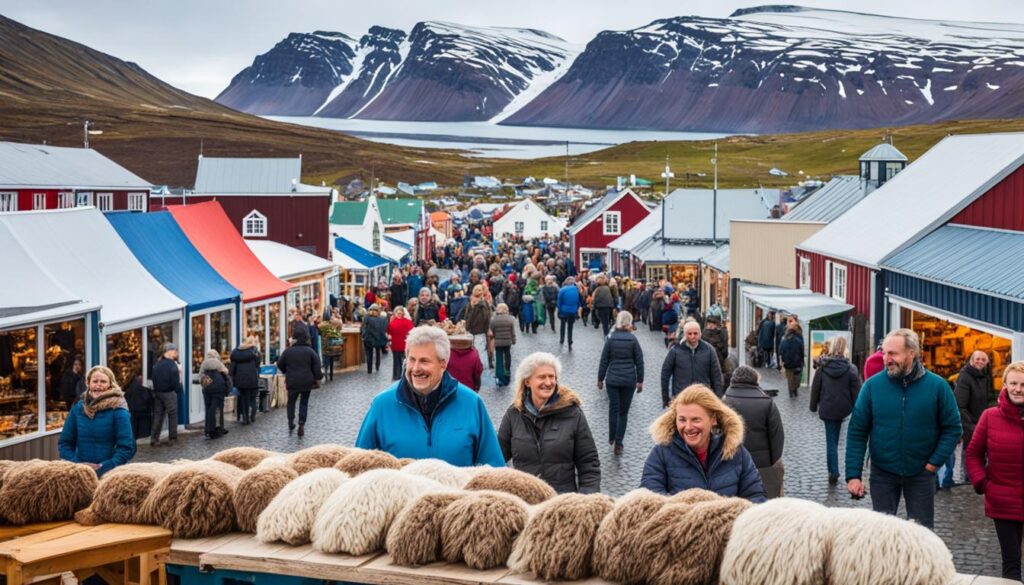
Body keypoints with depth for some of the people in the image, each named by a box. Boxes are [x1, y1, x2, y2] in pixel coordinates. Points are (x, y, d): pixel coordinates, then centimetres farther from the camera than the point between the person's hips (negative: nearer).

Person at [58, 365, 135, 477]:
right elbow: (64, 442, 11)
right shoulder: (78, 408, 6)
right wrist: (75, 464, -5)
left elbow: (127, 448, -10)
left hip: (109, 472, -3)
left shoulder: (118, 411, -6)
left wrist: (102, 467, -17)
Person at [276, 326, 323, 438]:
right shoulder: (310, 352, -3)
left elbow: (280, 364, 10)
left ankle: (291, 423, 11)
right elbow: (316, 367, -5)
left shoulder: (287, 351, 0)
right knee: (304, 402, 9)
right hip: (307, 382, 0)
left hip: (292, 381, 0)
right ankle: (301, 424, -1)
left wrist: (286, 372, 28)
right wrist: (319, 376, 12)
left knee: (291, 401, 17)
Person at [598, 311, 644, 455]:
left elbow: (604, 360, -1)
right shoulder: (633, 339, -6)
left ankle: (612, 439, 17)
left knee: (613, 409, 12)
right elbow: (639, 361, -3)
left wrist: (600, 379, 7)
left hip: (612, 379, 0)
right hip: (629, 380, 0)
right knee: (623, 411, 6)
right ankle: (618, 443, 2)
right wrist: (640, 381, 5)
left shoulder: (610, 339, -4)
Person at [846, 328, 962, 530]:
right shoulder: (872, 385, -8)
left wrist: (935, 462, -10)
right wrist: (853, 475, -11)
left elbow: (953, 428, -1)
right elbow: (856, 432, -6)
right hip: (882, 473, 0)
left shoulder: (937, 386, -9)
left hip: (921, 474, 0)